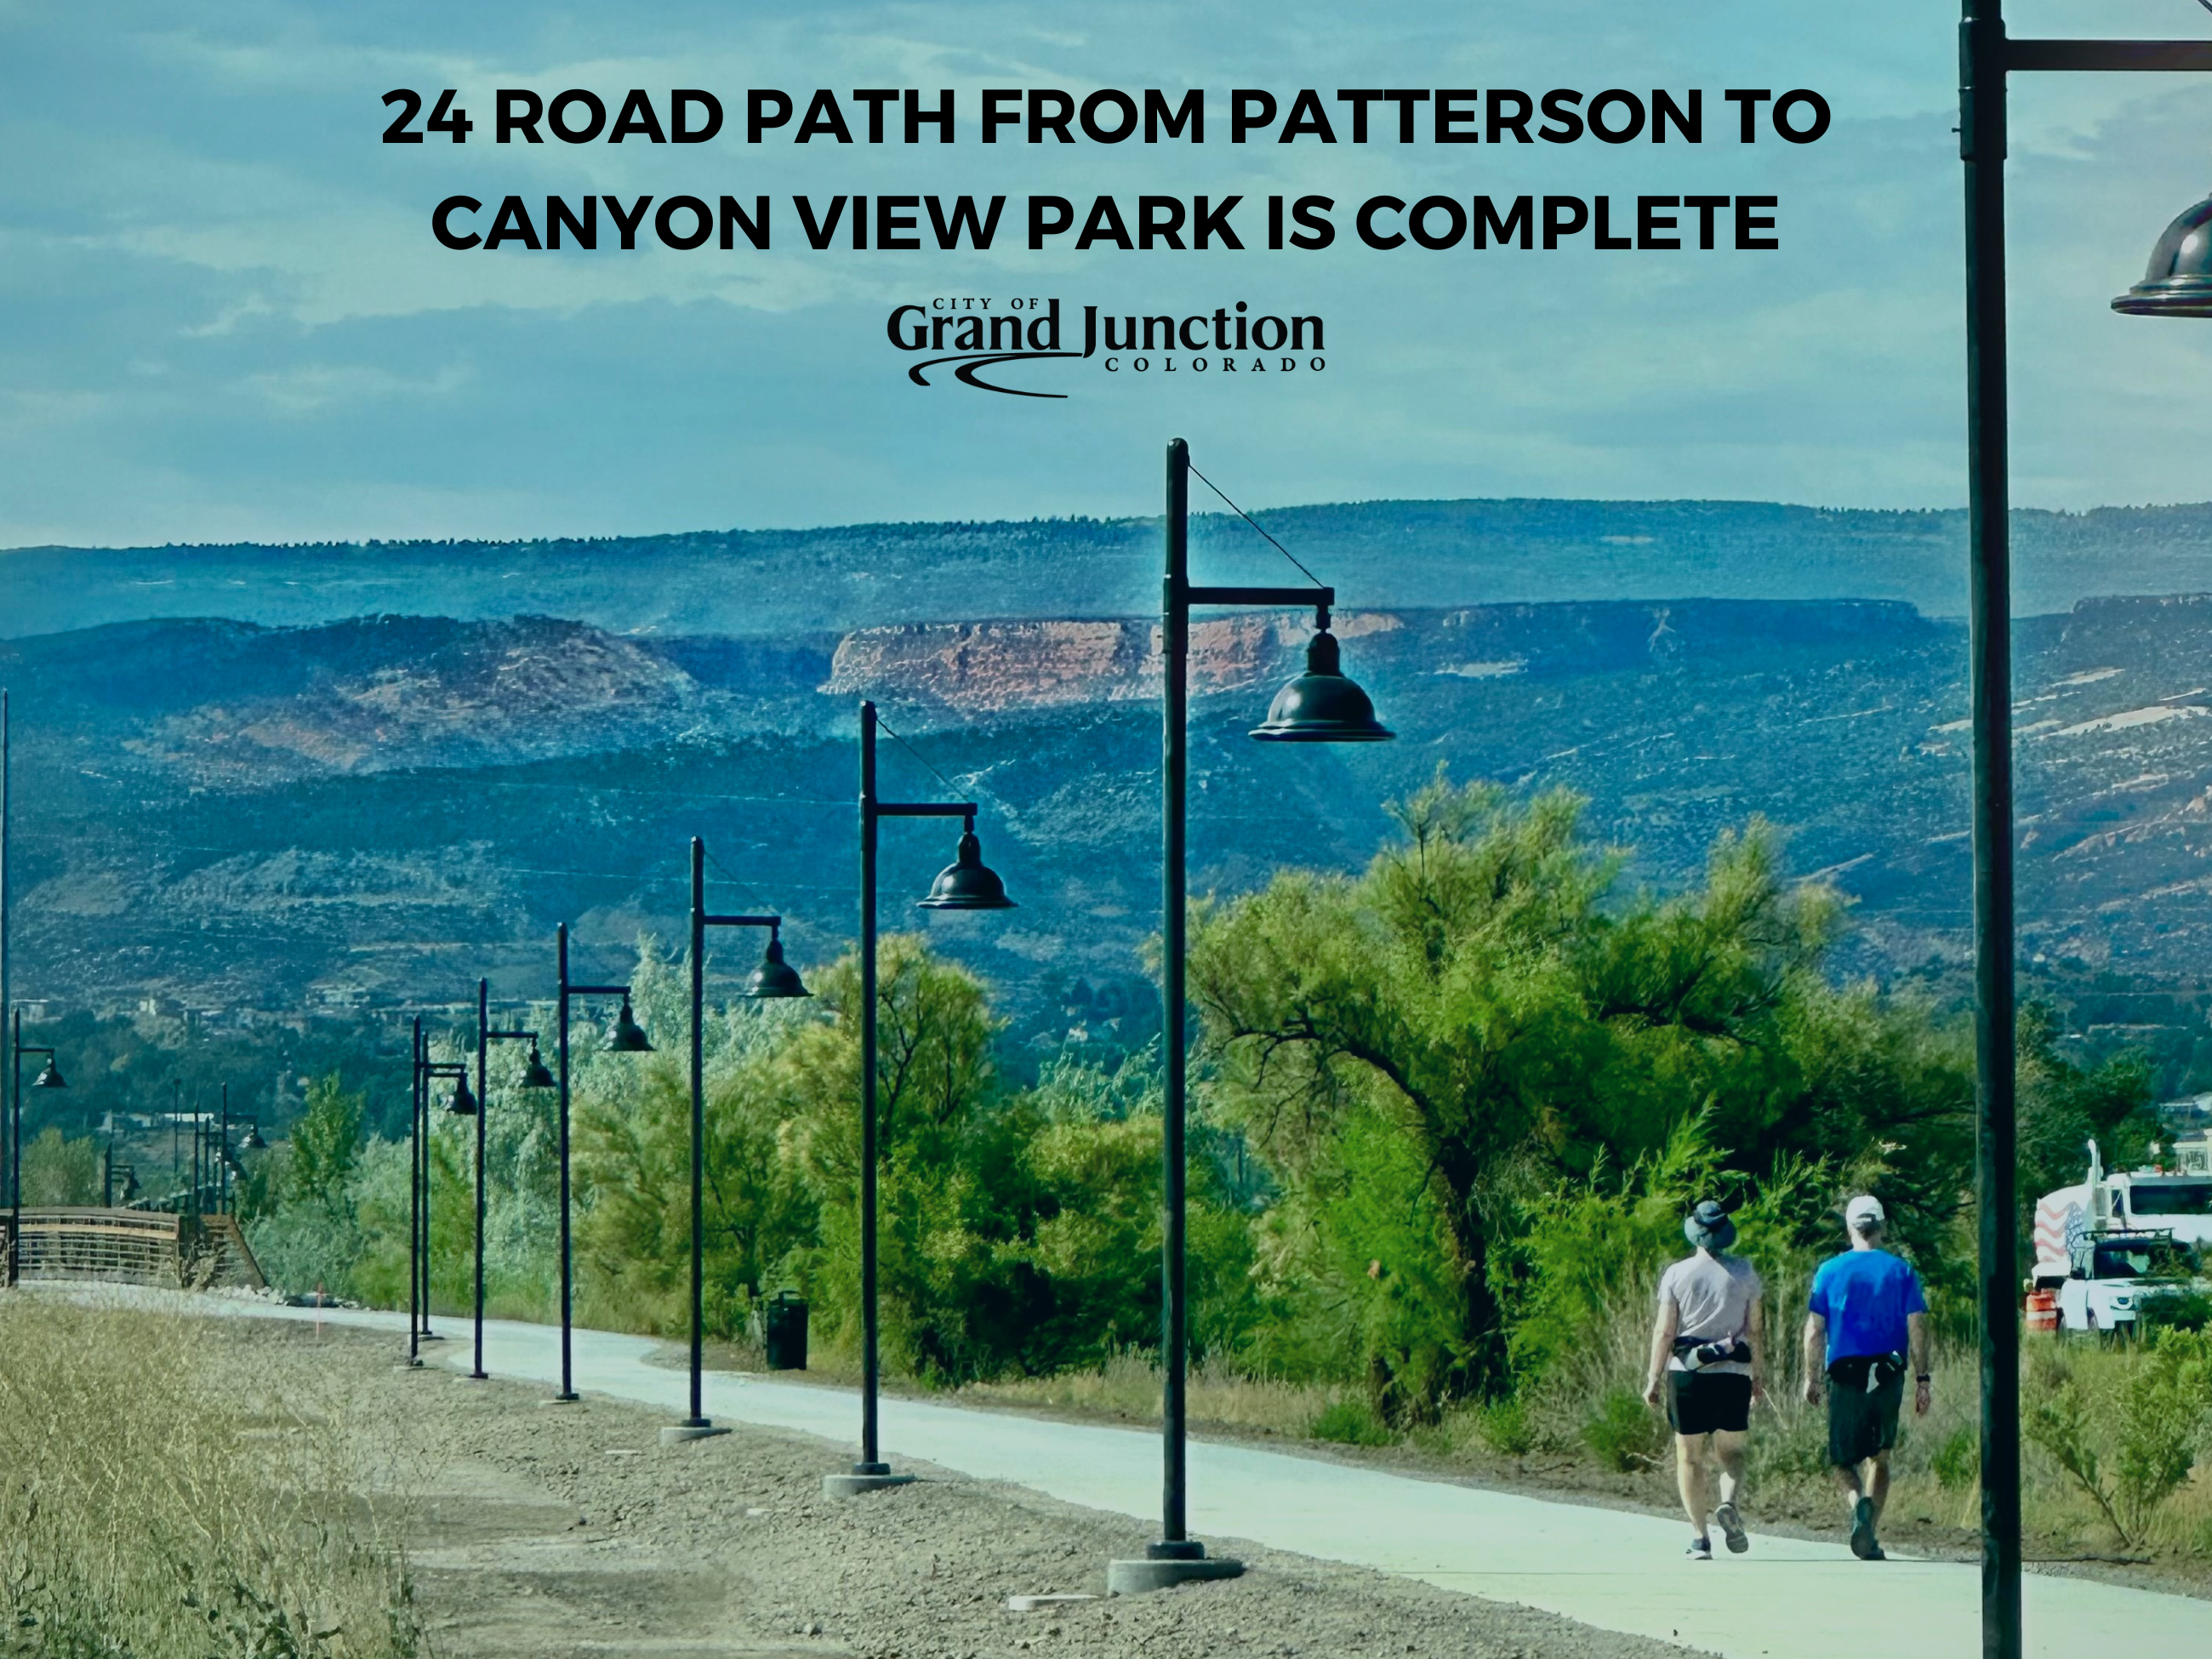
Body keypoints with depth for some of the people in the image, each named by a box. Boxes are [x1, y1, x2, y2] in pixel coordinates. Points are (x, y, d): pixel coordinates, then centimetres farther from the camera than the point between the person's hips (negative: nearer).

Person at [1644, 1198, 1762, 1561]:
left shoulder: (1677, 1274, -2)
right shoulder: (1745, 1273, 3)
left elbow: (1665, 1331, -3)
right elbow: (1753, 1329, 5)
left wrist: (1654, 1378, 2)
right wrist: (1756, 1374, 15)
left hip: (1687, 1372, -1)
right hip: (1733, 1374, 1)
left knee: (1690, 1458, 5)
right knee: (1731, 1452, 12)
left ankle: (1700, 1536, -1)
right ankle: (1729, 1503, -17)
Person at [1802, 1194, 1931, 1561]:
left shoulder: (1830, 1271, 2)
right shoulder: (1900, 1271, 3)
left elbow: (1814, 1329, 1)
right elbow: (1917, 1326, -2)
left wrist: (1811, 1377, 8)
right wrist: (1923, 1378, 0)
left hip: (1844, 1375, -1)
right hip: (1888, 1375, 1)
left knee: (1843, 1459, 6)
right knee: (1879, 1458, 12)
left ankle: (1858, 1503, -25)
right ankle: (1869, 1532, 1)